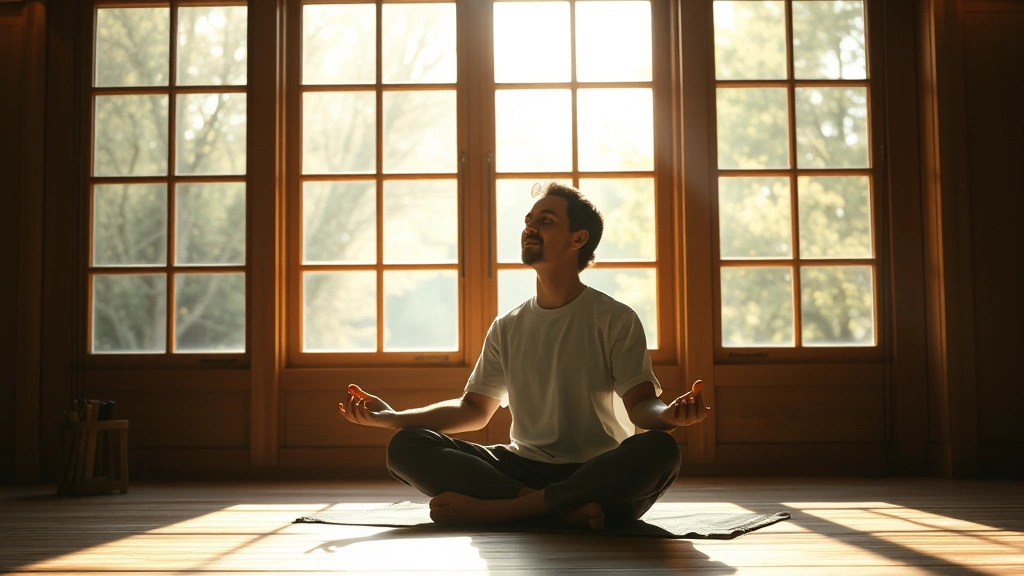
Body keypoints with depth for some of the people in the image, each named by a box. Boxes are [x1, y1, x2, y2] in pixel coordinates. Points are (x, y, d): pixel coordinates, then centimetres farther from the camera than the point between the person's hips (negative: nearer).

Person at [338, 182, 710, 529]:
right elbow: (474, 409, 18)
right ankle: (562, 508, -27)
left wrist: (667, 415, -32)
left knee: (658, 450, -36)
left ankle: (496, 507, -29)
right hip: (524, 467, 3)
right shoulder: (508, 328, 15)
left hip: (596, 476, -3)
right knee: (405, 446, -16)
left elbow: (641, 404, -6)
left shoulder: (616, 320, 2)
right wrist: (390, 417, 6)